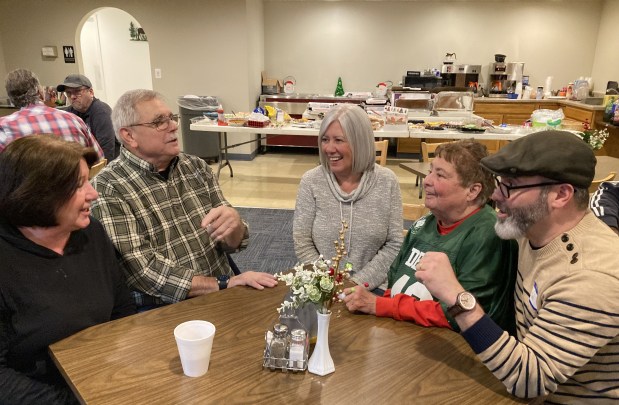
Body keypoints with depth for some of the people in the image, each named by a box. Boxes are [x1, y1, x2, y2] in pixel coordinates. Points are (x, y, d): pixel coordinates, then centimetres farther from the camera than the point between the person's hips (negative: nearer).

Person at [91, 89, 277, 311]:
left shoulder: (197, 167, 5)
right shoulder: (108, 189, -9)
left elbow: (233, 243, 6)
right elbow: (143, 270, -16)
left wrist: (233, 221, -16)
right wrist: (224, 284, -20)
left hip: (221, 299, 6)